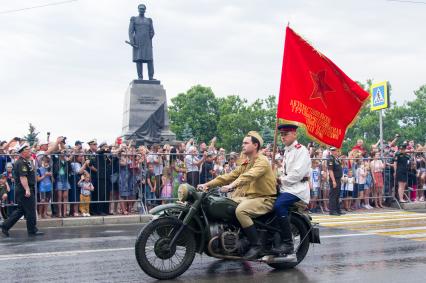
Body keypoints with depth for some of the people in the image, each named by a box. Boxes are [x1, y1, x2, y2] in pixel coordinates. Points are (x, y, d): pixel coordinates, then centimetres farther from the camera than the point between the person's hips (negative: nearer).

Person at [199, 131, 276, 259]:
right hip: (248, 197, 9)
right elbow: (230, 176, 12)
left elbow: (249, 175, -30)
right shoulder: (246, 163, 17)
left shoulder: (262, 161, -12)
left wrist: (232, 185, -45)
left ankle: (256, 244, -22)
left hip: (264, 199, -9)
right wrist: (208, 184, 2)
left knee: (240, 210, -33)